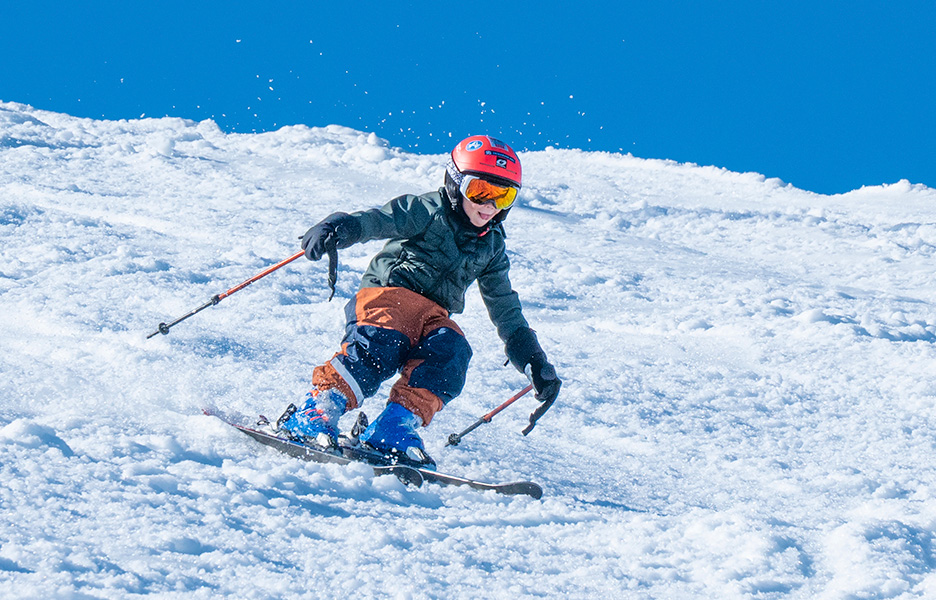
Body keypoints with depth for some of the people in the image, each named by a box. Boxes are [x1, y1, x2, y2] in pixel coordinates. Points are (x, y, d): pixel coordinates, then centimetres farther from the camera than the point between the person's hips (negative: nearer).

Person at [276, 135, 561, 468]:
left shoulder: (492, 247, 20)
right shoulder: (427, 211, 2)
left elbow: (507, 313, 28)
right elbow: (376, 220, -13)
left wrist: (537, 365, 24)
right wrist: (336, 229, -35)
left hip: (432, 317, 5)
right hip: (387, 293, -5)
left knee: (452, 352, -29)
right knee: (379, 345, -36)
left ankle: (393, 431, -38)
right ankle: (314, 415, -36)